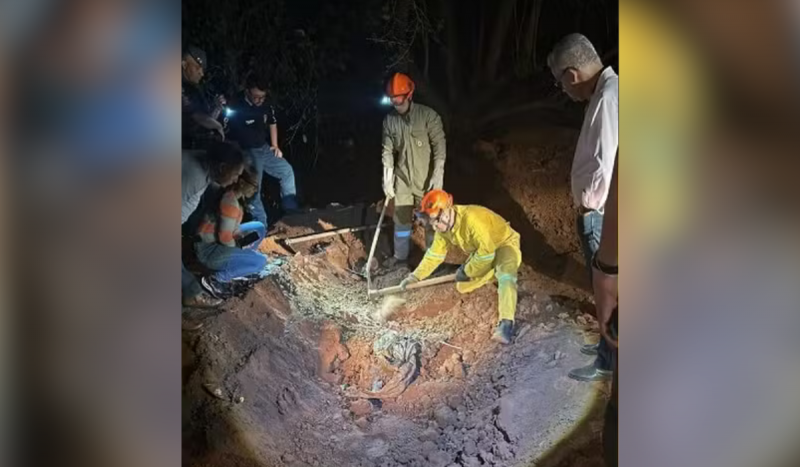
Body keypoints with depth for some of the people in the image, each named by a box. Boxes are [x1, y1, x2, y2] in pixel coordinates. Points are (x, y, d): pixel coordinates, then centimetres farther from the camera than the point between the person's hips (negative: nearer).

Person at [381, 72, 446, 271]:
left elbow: (439, 145, -11)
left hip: (426, 178, -4)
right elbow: (388, 150, 4)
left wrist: (438, 174, -16)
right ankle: (400, 256, 25)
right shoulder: (389, 120, 0)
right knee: (401, 217, 10)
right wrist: (387, 178, -1)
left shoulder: (428, 115, -12)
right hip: (402, 178, 4)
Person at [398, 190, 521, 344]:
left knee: (505, 276, -38)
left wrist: (467, 271, -19)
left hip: (505, 244, -8)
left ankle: (506, 324, -44)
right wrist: (415, 276, -7)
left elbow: (487, 253, -34)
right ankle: (495, 271, 26)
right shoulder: (443, 226, -11)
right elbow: (435, 254, -1)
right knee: (463, 287, 5)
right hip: (482, 250, 8)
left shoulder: (471, 218, -38)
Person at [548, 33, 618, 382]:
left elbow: (606, 166, -27)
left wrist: (588, 204, -14)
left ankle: (608, 363, 18)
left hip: (600, 216, -10)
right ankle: (608, 345, 37)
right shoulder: (606, 91, 9)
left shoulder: (609, 97, -23)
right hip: (598, 212, 10)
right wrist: (587, 202, 13)